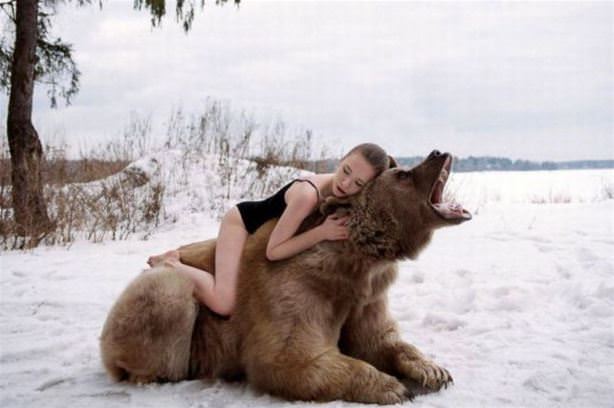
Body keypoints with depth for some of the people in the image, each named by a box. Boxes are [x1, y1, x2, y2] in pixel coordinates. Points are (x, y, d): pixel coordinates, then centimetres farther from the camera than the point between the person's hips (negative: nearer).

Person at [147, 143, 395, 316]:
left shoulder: (340, 192, -17)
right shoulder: (307, 194, -40)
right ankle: (169, 265, -2)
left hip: (260, 230, 8)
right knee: (224, 304, -26)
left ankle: (179, 258, 32)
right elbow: (273, 251, -35)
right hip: (242, 221, -8)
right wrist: (322, 232, -41)